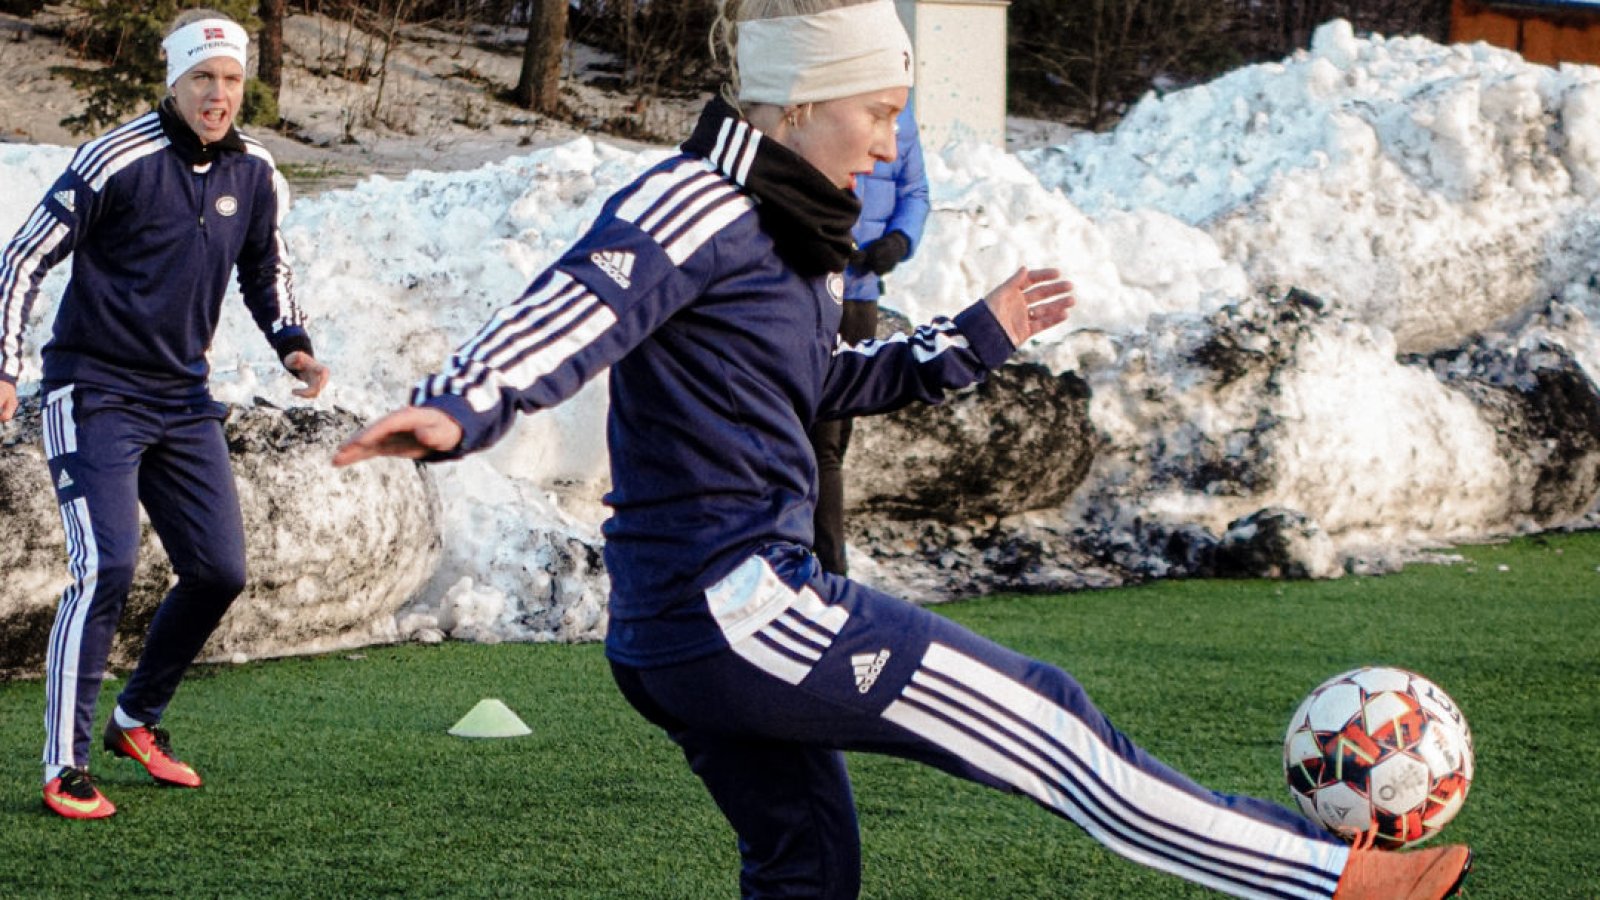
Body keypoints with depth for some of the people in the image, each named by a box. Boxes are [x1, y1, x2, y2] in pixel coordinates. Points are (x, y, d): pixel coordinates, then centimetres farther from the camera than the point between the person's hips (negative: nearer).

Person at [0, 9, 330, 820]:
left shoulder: (253, 174, 3)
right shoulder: (116, 161, -15)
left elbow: (264, 272, 20)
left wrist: (292, 345, 2)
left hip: (182, 402, 6)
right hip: (94, 396, -6)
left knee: (219, 572, 5)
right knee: (107, 567, -18)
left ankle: (136, 722, 26)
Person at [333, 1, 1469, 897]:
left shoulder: (781, 231, 16)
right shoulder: (693, 203, -13)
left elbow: (829, 380, 31)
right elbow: (574, 310, -28)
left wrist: (976, 338, 28)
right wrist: (458, 409, -45)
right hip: (739, 609, -10)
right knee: (1048, 720, -3)